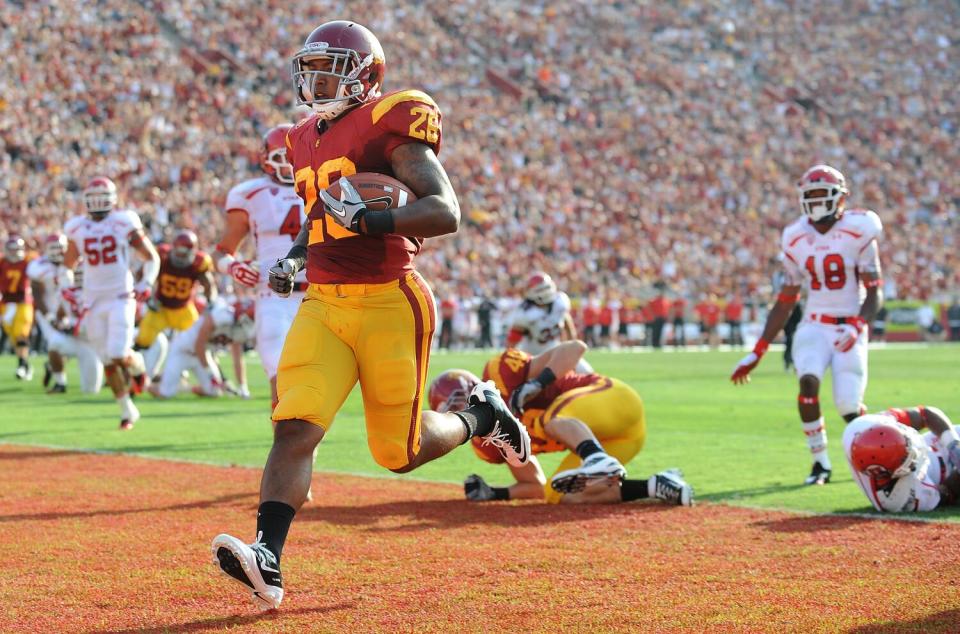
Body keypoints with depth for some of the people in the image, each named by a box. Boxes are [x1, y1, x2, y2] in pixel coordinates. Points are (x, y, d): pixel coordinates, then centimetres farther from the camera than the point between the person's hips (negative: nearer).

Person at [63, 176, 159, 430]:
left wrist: (146, 283, -11)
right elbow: (68, 265, 20)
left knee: (119, 354, -14)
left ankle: (138, 363, 22)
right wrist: (67, 287, 5)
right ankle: (127, 411, 16)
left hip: (121, 297, -3)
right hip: (93, 301, 3)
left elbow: (151, 257, 3)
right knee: (108, 361, 3)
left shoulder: (124, 223, -3)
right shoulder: (77, 228, 6)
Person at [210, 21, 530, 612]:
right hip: (323, 304, 6)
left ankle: (483, 415, 32)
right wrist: (294, 259, 13)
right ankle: (266, 563, -22)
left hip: (388, 304, -6)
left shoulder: (390, 127, -9)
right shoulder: (307, 141, 16)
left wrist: (367, 220, -29)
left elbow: (446, 212, -18)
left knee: (399, 452, 3)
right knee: (295, 427, -14)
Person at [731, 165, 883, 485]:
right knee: (808, 381, -25)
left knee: (848, 407, -9)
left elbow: (874, 293, -6)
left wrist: (857, 327, -26)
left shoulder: (857, 233, -7)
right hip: (813, 326, 3)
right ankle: (820, 462, -12)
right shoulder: (797, 239, 5)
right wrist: (758, 352, 8)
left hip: (850, 329, -3)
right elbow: (785, 302, 11)